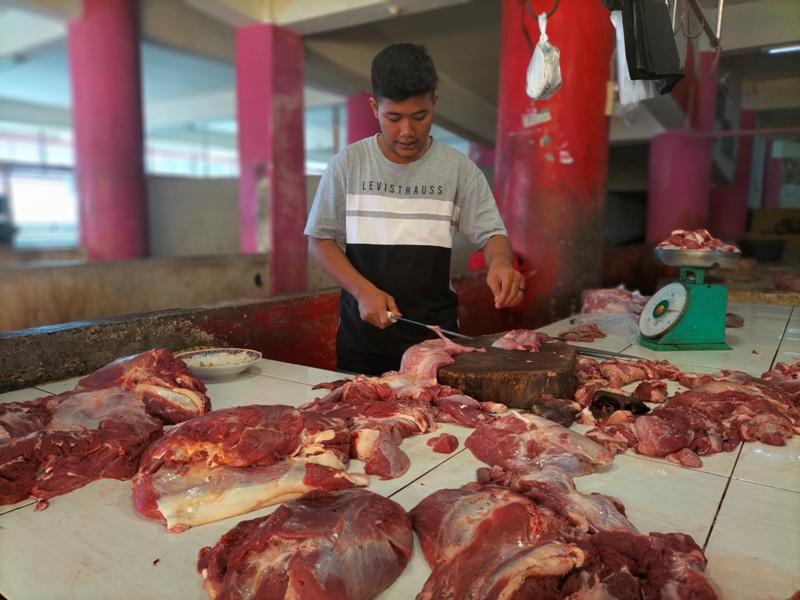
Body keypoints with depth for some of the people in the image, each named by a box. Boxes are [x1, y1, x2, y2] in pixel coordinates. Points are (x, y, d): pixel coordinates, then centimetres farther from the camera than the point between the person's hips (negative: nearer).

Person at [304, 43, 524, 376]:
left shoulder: (459, 169, -3)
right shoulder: (349, 163, -1)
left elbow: (491, 233, -3)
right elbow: (321, 240, 0)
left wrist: (500, 260, -27)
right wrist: (363, 290, -15)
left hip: (436, 333, 0)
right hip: (363, 331, 1)